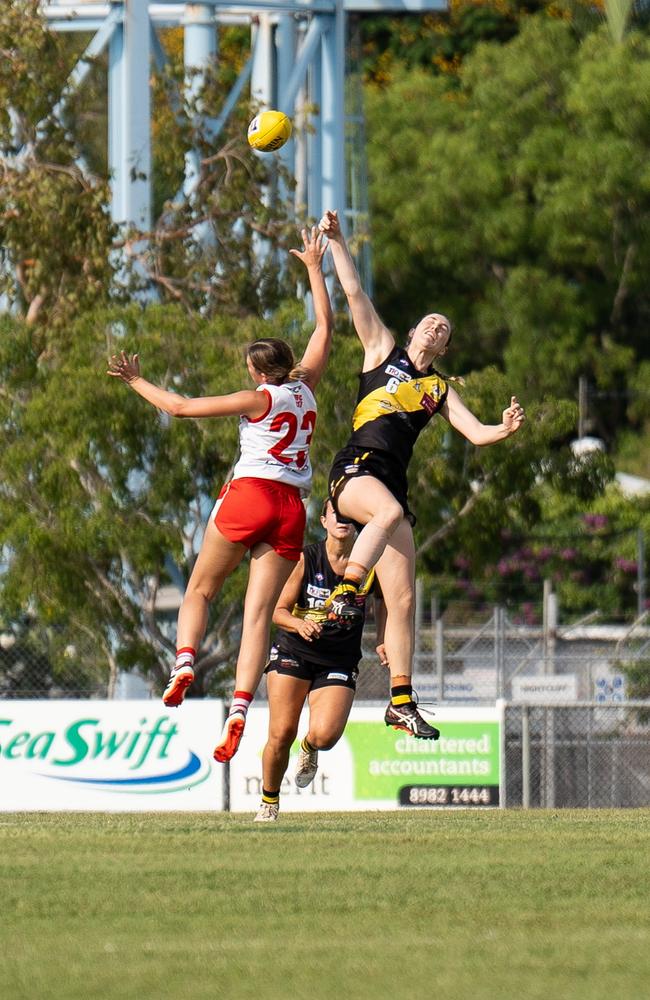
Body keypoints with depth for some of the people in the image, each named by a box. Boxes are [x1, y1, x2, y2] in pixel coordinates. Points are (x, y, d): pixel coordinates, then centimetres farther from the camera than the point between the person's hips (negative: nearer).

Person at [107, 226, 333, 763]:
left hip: (250, 494, -5)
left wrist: (136, 380, 10)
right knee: (259, 612, -2)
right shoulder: (305, 387, 11)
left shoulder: (261, 399, -2)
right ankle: (239, 707, -16)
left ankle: (184, 663, -12)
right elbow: (325, 328, 26)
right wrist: (314, 268, 34)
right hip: (292, 508, 5)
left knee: (200, 589, 11)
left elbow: (180, 406, -2)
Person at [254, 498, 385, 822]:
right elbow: (278, 610, -5)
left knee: (325, 735, -20)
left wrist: (382, 639, 1)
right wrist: (298, 624, -27)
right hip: (293, 653, -1)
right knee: (282, 733, -12)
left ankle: (309, 750, 20)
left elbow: (382, 599, 15)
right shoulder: (305, 559, -10)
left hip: (340, 662, 1)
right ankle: (269, 802, 14)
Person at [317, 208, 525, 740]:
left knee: (404, 599, -2)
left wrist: (505, 429, -6)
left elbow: (475, 432, 14)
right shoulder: (383, 348, 17)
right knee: (389, 511, -41)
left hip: (394, 484, 4)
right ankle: (346, 592, -41)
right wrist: (337, 242, 4)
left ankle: (401, 702, 0)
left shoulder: (440, 389, 24)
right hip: (355, 470, -4)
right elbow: (354, 293, 12)